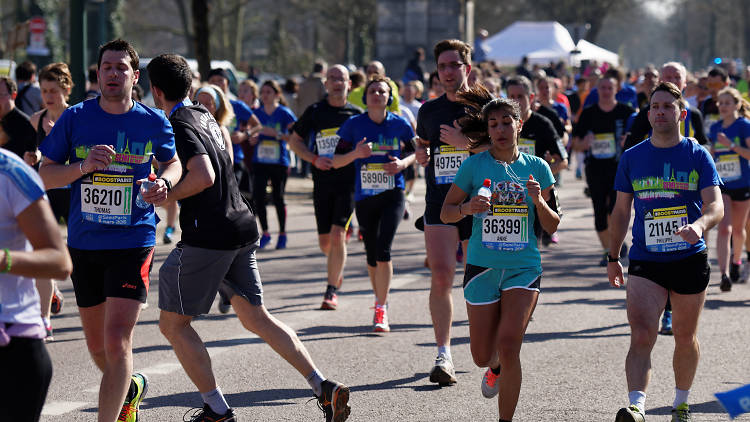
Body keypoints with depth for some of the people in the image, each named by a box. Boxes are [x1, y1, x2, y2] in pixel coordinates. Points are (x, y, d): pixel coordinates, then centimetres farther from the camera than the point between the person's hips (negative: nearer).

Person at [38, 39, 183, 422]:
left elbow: (173, 161, 18)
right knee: (97, 345, 16)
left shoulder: (154, 123, -1)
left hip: (133, 243, -3)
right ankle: (130, 387, 46)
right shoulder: (76, 118, -1)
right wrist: (84, 166, -17)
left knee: (116, 341, -16)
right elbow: (45, 175, 1)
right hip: (83, 246, 3)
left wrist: (164, 182, -5)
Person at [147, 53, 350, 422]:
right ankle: (324, 388, 3)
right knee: (255, 317, 14)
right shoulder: (204, 116, 15)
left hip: (208, 236, -9)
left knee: (173, 323, 4)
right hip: (242, 228, 9)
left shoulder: (179, 126, -13)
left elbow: (203, 177, -26)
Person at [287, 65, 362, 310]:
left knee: (337, 235, -14)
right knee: (324, 240, 6)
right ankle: (337, 266, 40)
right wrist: (314, 159, -5)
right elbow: (294, 140, 10)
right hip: (322, 182, 2)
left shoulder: (356, 114, 4)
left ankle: (332, 290, -5)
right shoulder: (315, 112, 4)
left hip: (348, 182, -2)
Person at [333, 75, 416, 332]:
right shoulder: (354, 125, -2)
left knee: (383, 250, -17)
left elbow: (414, 151, 14)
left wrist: (403, 163, -7)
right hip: (364, 197, 2)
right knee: (372, 256, 11)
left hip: (393, 195, -2)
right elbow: (336, 162, 1)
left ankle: (381, 311, -12)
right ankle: (380, 300, 35)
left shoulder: (400, 125, -1)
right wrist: (355, 154, -18)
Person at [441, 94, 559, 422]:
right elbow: (445, 213, 5)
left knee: (508, 345, -16)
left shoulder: (537, 168, 4)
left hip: (523, 267, 0)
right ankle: (495, 368, 42)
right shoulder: (474, 165, 0)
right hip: (482, 267, 1)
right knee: (482, 355, 4)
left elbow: (551, 227, 8)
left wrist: (539, 201, -11)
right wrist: (468, 208, -15)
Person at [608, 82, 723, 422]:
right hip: (645, 262, 0)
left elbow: (716, 206, -10)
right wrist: (613, 257, 16)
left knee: (685, 337, 13)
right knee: (641, 335, -17)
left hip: (689, 259, 0)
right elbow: (621, 211, 15)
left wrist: (699, 224, -32)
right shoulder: (632, 158, 6)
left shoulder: (698, 156, -1)